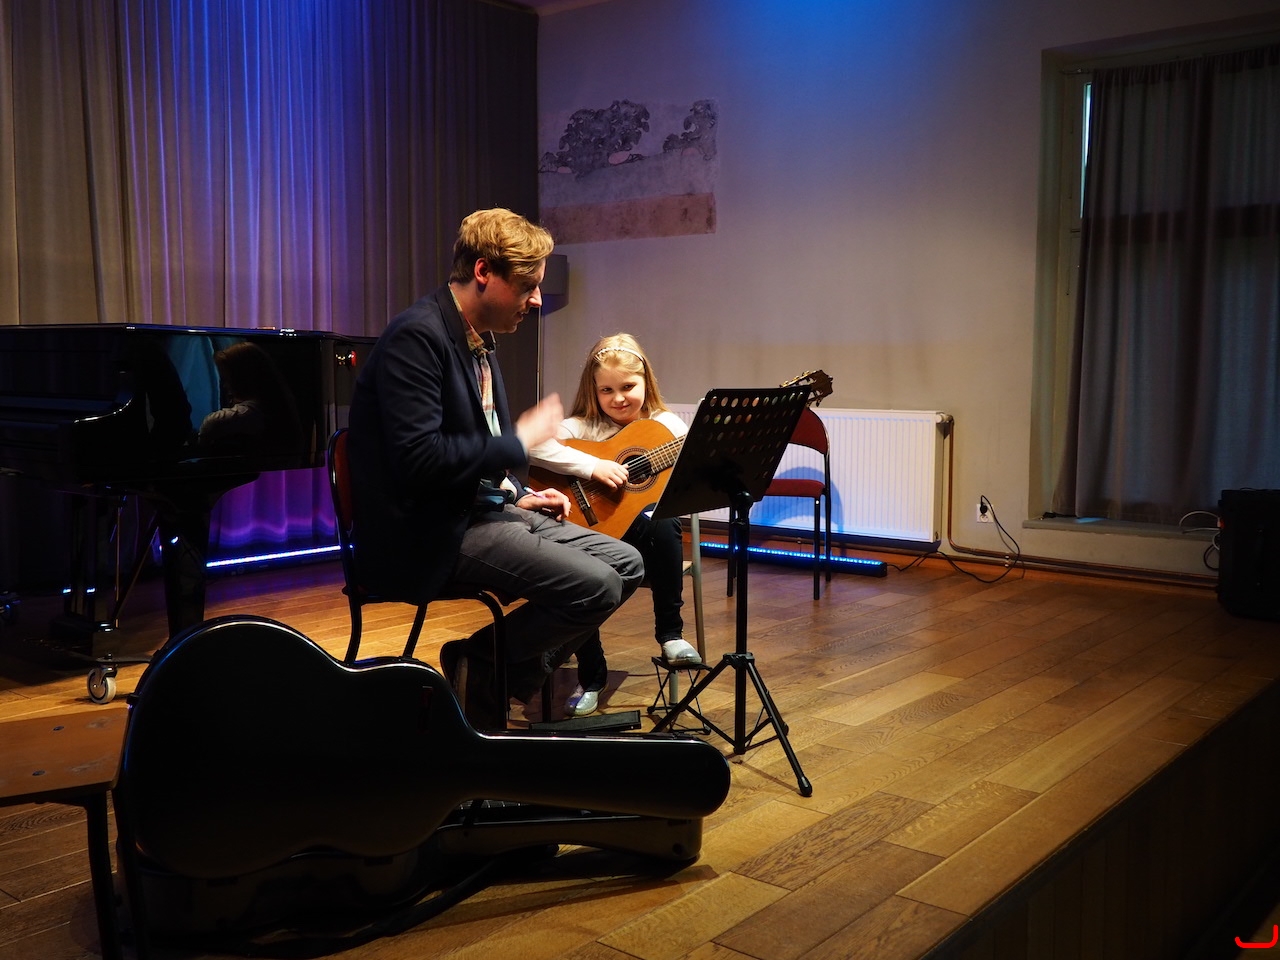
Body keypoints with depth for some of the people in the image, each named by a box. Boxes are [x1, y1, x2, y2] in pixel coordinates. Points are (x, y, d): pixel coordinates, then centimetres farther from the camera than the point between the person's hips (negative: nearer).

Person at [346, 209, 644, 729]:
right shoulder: (418, 336, -18)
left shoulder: (478, 340, 13)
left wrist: (518, 496, 8)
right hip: (429, 532, -10)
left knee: (626, 565, 3)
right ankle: (477, 669, 0)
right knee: (595, 585, -22)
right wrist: (519, 441, -18)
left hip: (480, 506, 10)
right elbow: (418, 458, -28)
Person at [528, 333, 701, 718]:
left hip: (646, 529, 1)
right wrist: (593, 466, -24)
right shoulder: (584, 426, 0)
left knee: (664, 525, -33)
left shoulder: (667, 426, 7)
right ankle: (590, 678, -4)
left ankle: (670, 633, -16)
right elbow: (533, 444, -18)